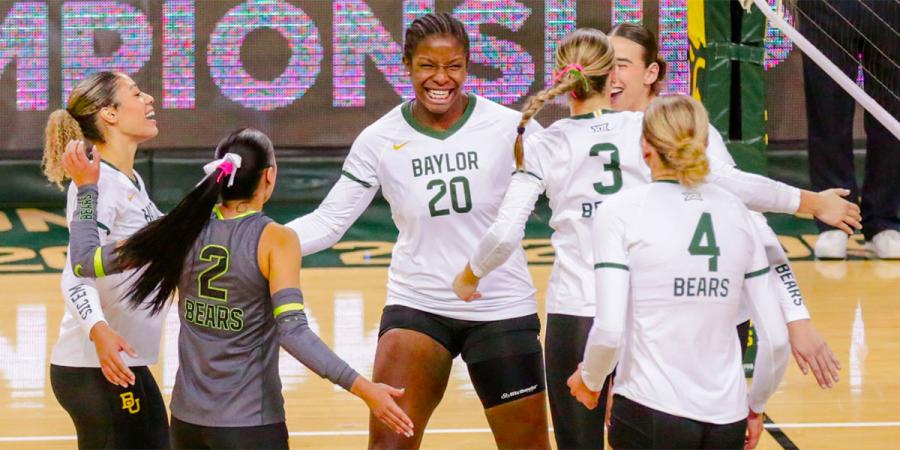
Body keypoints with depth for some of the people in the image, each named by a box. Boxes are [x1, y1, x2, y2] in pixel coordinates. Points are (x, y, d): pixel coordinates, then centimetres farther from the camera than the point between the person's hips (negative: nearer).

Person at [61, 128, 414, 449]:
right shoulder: (275, 240, -13)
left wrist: (87, 187, 14)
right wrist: (362, 387, -24)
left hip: (187, 420, 5)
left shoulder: (186, 228, -1)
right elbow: (292, 332, -23)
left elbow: (87, 261, 2)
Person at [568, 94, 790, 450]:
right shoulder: (735, 211, 7)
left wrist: (589, 378, 6)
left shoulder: (621, 211, -5)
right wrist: (756, 406, 23)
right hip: (726, 420, 4)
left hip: (650, 412, -4)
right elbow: (776, 338, 7)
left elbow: (609, 331, -14)